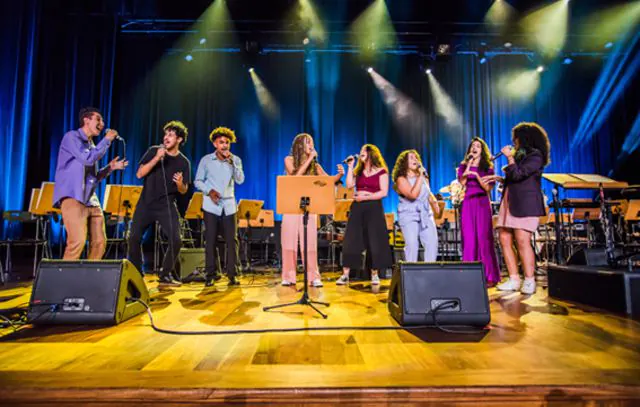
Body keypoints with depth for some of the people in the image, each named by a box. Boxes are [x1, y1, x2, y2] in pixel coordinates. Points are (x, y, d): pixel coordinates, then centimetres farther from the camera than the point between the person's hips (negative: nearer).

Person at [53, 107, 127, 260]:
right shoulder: (72, 136, 0)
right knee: (78, 241, -18)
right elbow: (88, 159, -17)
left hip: (91, 200, 8)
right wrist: (107, 140, -8)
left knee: (100, 243, 2)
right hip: (73, 197, -8)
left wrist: (110, 167, 12)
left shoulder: (91, 145, 22)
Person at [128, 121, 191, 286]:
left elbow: (183, 191, 1)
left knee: (176, 241, -12)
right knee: (134, 238, -1)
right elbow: (139, 174, -9)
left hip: (167, 206, -1)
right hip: (146, 203, 1)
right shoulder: (153, 151, 0)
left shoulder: (184, 162, 0)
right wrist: (157, 158, -19)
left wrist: (180, 183, -23)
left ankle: (165, 275, 9)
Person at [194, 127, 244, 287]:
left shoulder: (235, 160, 5)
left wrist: (232, 161, -15)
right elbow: (198, 181, 4)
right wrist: (209, 191, -14)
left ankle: (232, 274, 8)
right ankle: (211, 274, 12)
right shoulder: (206, 160, 2)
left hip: (229, 205, 1)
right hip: (211, 205, -1)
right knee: (211, 240, 1)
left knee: (232, 240, -1)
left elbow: (240, 180, -8)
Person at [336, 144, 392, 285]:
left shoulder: (381, 171, 0)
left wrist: (365, 197, -16)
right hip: (357, 207, 4)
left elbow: (384, 192, -9)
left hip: (374, 208, -4)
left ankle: (374, 274, 15)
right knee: (350, 241, -1)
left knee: (374, 242, 1)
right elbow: (349, 185, 0)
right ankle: (345, 275, 3)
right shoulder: (358, 171, 14)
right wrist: (350, 167, 0)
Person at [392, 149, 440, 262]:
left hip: (426, 215, 5)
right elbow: (413, 195, -19)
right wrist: (419, 177, -15)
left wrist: (434, 202, 7)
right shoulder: (401, 179, -5)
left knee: (432, 243, -6)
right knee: (412, 245, -14)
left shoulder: (423, 177, 15)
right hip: (409, 215, -5)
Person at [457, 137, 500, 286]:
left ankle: (489, 276, 0)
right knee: (469, 239, -3)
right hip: (468, 203, 1)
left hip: (482, 203, -1)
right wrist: (469, 164, -4)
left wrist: (476, 175, -13)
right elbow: (462, 182, -2)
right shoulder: (463, 165, 13)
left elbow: (488, 187, 0)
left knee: (484, 238, -5)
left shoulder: (487, 167, 10)